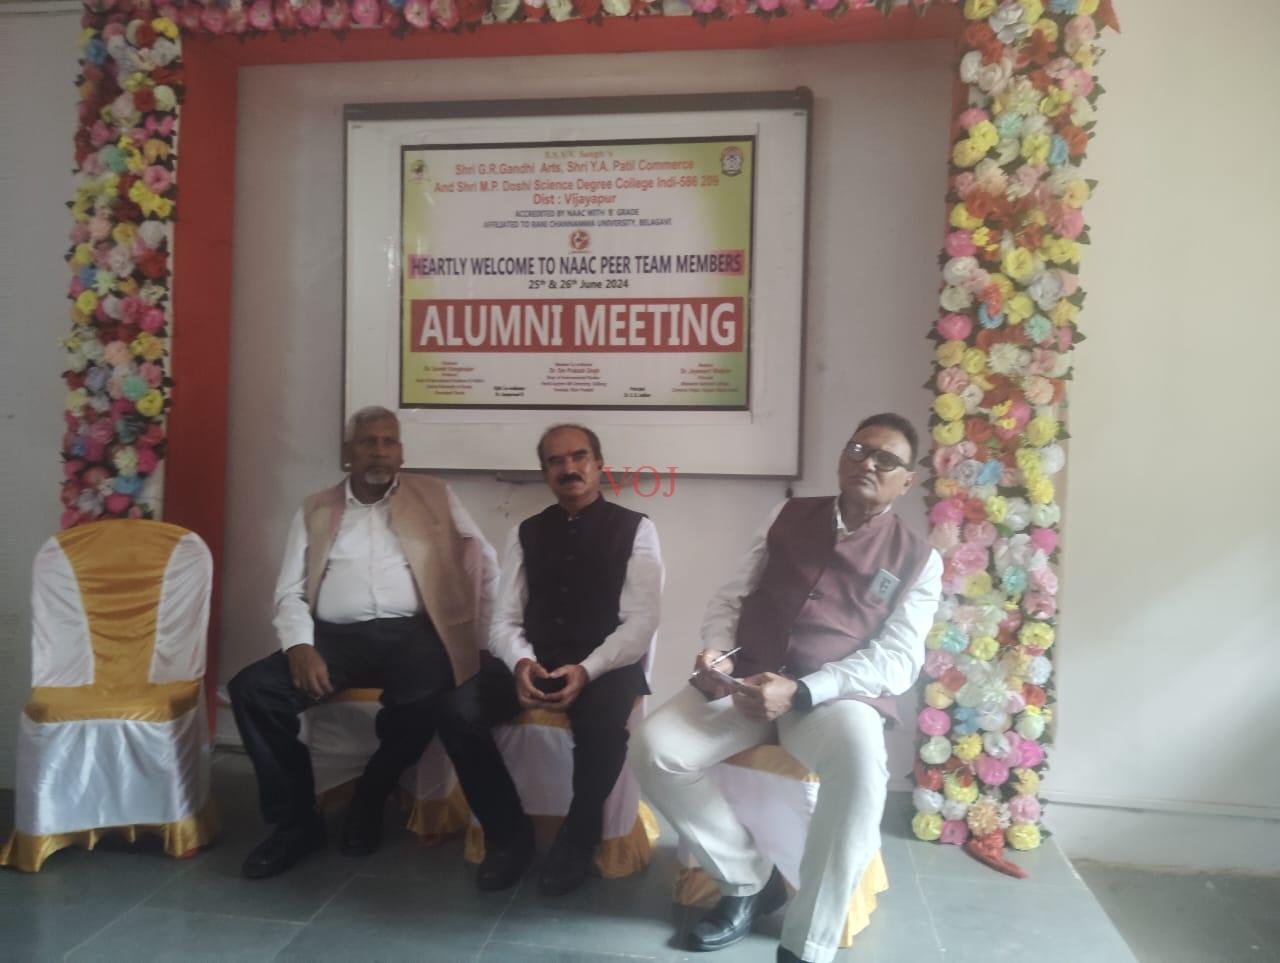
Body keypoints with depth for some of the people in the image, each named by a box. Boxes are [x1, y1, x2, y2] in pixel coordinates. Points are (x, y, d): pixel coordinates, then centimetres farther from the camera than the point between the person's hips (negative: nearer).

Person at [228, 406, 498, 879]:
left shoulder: (434, 496, 13)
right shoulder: (316, 509, 16)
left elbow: (484, 562, 8)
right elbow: (290, 592, 10)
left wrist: (480, 635, -2)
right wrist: (300, 646, -10)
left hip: (409, 634, -2)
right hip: (335, 636, 2)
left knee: (424, 700, -34)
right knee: (252, 689, -21)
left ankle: (369, 804, -2)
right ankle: (296, 821, -3)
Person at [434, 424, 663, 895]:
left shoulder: (635, 529, 3)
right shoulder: (525, 533, 14)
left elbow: (641, 622, -6)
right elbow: (504, 619, 8)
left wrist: (587, 670, -22)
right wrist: (521, 663, -15)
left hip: (605, 666, -3)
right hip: (534, 663, 4)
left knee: (602, 722, -36)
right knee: (455, 712, -21)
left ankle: (577, 839, -6)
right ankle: (510, 834, 1)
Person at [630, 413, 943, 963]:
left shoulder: (917, 560, 5)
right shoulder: (788, 518, 12)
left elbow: (897, 660, -6)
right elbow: (732, 597, 13)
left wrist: (799, 690, -21)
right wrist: (716, 651, -10)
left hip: (835, 693, -2)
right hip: (748, 679, 3)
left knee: (860, 759, -37)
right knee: (652, 749, -21)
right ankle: (748, 879, 3)